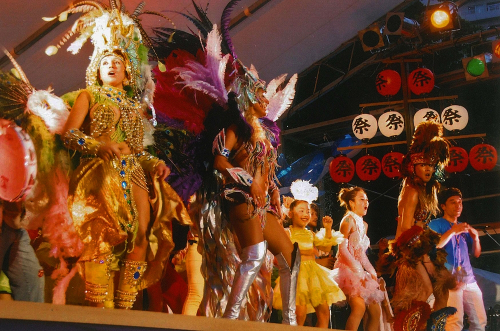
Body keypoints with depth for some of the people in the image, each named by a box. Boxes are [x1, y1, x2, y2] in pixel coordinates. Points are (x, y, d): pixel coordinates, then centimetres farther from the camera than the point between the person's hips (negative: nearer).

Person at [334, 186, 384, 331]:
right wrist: (358, 270, -20)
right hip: (348, 269, -9)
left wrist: (371, 270, 6)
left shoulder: (364, 225, 18)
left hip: (362, 272, 9)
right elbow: (342, 249, -15)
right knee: (359, 306, -28)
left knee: (375, 311, 5)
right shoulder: (348, 220, -7)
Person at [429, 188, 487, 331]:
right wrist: (452, 231, -17)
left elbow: (476, 253, 20)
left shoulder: (464, 227, 22)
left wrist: (476, 238, 1)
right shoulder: (436, 225, 4)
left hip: (469, 278, 7)